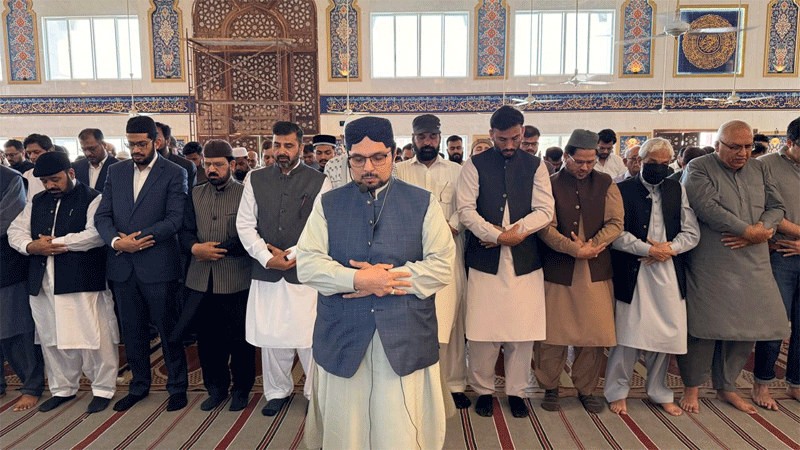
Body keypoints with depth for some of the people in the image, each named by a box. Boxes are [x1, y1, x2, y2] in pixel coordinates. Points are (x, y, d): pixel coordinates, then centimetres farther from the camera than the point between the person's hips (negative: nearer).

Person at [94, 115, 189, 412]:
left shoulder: (174, 174, -4)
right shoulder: (116, 171, 11)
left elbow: (175, 220, -13)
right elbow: (102, 215, 7)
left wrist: (133, 239, -14)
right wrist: (116, 241, -12)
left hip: (158, 265, -5)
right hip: (122, 266, 5)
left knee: (168, 328, 5)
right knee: (132, 330, 15)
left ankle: (177, 387, 21)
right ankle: (139, 386, 32)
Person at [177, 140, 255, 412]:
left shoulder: (245, 193, -4)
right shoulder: (196, 194, 12)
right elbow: (185, 231, 10)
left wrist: (216, 249, -11)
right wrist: (195, 247, -11)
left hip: (236, 280, -4)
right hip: (201, 280, 4)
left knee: (239, 339, 7)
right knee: (207, 339, 13)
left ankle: (241, 389, 25)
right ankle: (216, 388, 31)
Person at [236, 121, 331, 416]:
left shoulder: (319, 182, 1)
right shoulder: (255, 180, 9)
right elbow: (244, 224, 6)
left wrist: (293, 254, -10)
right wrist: (266, 257, -6)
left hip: (304, 271, -2)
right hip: (266, 271, 3)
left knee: (310, 336, -1)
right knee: (269, 336, 10)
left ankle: (317, 392, 18)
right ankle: (277, 391, 29)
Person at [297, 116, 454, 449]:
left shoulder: (423, 204, 4)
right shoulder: (327, 204, 9)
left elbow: (442, 267, -5)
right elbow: (307, 265, -1)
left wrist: (382, 278, -13)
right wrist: (357, 279, -16)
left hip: (406, 341, -1)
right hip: (341, 340, 2)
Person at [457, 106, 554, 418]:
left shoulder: (535, 166, 9)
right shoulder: (475, 166, 3)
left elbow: (545, 211, 0)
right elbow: (466, 210, -6)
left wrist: (514, 231, -13)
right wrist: (499, 236, -15)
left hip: (524, 262, 2)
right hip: (485, 261, -1)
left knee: (523, 332, 6)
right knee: (482, 332, 2)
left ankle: (516, 392, 24)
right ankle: (483, 390, 21)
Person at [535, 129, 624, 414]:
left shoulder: (606, 184, 9)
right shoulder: (551, 184, 0)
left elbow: (615, 223, 1)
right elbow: (546, 228, -8)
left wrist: (592, 245, -14)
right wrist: (574, 249, -20)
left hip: (596, 271, 2)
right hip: (557, 270, -2)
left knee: (594, 335, 6)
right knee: (552, 335, 3)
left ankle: (586, 390, 24)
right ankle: (549, 388, 22)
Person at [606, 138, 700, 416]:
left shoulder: (677, 190, 13)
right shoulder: (622, 190, 0)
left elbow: (692, 232, 9)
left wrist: (669, 248, -9)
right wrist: (648, 249, -14)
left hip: (669, 274, 4)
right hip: (633, 274, -4)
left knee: (665, 334, 7)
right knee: (628, 334, -2)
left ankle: (659, 392, 26)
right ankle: (617, 391, 16)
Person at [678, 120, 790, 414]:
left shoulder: (759, 169, 13)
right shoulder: (698, 169, -6)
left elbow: (776, 206, 9)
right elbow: (709, 208, -18)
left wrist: (763, 230, -11)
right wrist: (750, 231, -15)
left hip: (752, 265, 6)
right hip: (710, 266, -6)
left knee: (746, 327, 10)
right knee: (704, 326, -1)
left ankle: (726, 387, 28)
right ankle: (692, 387, 18)